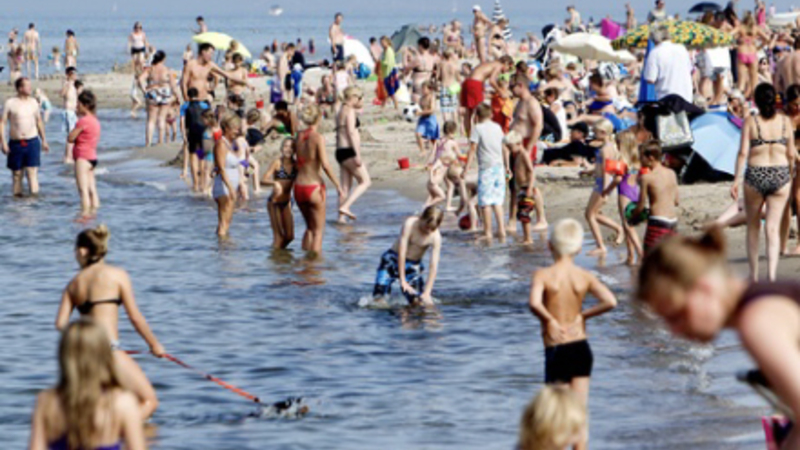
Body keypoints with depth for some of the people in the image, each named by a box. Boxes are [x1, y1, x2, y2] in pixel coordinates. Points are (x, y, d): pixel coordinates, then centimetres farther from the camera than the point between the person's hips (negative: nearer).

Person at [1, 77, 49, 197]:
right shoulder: (10, 103, -4)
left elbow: (39, 121, 18)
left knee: (32, 171, -7)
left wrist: (44, 140, 18)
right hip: (16, 143, -1)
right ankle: (17, 194, 17)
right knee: (16, 173, 7)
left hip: (32, 142, 1)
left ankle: (34, 194, -8)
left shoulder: (33, 102, 7)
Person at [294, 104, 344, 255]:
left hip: (299, 187, 5)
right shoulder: (318, 138, -13)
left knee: (310, 227, 22)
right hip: (314, 186, -5)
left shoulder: (299, 136, 3)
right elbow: (325, 165, -18)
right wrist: (338, 186, -13)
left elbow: (297, 162, 6)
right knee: (318, 230, 6)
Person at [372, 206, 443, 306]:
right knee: (378, 298, -10)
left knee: (416, 301, -12)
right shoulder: (410, 224, -24)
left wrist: (427, 293, -26)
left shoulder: (436, 237, -19)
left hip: (412, 267, 1)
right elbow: (402, 253, -25)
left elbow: (434, 266, -20)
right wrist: (403, 281, -26)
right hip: (393, 260, -1)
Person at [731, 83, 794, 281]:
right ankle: (771, 274, -14)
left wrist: (737, 180, -7)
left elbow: (743, 152, -10)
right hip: (780, 174, 1)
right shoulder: (785, 121, 1)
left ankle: (754, 274, 21)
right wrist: (790, 176, 19)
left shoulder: (750, 122, -5)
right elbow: (791, 154, 4)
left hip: (756, 175, -1)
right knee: (773, 227, 1)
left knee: (753, 226, 16)